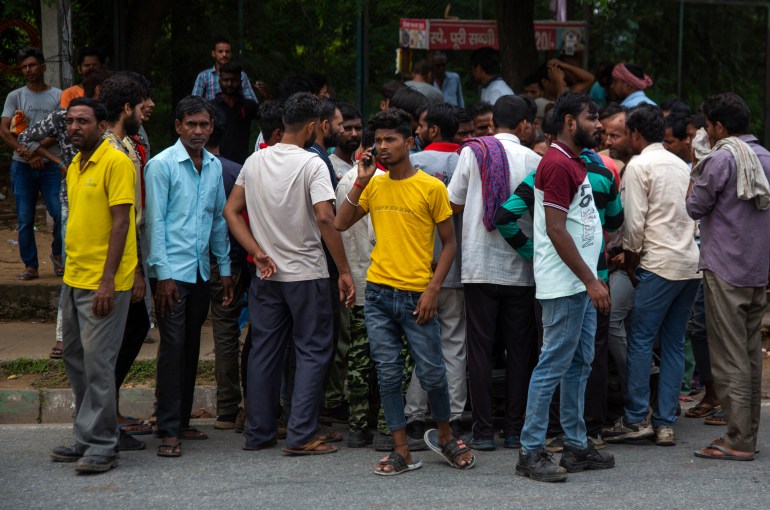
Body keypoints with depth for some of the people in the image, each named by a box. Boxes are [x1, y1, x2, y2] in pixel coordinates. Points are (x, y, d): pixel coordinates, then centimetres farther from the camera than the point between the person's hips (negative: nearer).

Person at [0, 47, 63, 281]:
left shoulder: (58, 96, 5)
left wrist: (37, 150, -14)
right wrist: (28, 154, -14)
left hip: (51, 164, -1)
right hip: (22, 166, 1)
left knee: (61, 213, -8)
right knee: (25, 220, 1)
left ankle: (57, 253, 16)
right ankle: (30, 266, 9)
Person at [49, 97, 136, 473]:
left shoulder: (116, 162, -12)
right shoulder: (75, 166, 14)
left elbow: (120, 222, -16)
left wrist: (107, 280, -20)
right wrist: (71, 273, 17)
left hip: (103, 283, -9)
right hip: (73, 279, 9)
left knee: (97, 362, -7)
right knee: (75, 359, 13)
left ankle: (101, 446, 0)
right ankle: (85, 439, 22)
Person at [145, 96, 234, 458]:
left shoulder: (215, 166, 11)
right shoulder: (161, 165, -7)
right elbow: (155, 221, -10)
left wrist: (225, 267, 14)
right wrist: (163, 274, -14)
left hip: (201, 271, 6)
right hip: (172, 271, -6)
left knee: (191, 347, 10)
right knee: (173, 347, -8)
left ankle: (182, 421, 19)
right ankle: (168, 430, -6)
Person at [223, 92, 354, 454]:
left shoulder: (255, 162, 5)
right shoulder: (311, 164, -13)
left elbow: (231, 211, 5)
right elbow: (325, 218, -23)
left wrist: (259, 254, 1)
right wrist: (344, 270, -18)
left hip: (266, 275, 6)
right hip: (307, 274, -5)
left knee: (264, 352, 12)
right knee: (313, 352, 3)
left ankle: (258, 433, 17)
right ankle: (301, 436, -2)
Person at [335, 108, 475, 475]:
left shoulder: (431, 187, -3)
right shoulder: (374, 185, 9)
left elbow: (449, 243, -1)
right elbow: (341, 224, 1)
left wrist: (433, 289, -10)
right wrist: (361, 182, -5)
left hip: (417, 296, -3)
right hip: (378, 293, 3)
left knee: (432, 374, 0)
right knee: (388, 374, 3)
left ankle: (444, 435, 25)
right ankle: (402, 451, 10)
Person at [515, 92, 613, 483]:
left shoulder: (575, 163, 16)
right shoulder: (557, 165, -16)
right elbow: (555, 230, -21)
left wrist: (592, 278, 18)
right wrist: (590, 280, -20)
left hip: (580, 285, 10)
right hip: (564, 286, -10)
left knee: (579, 365, 13)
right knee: (553, 366, -7)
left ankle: (576, 447, 19)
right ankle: (531, 452, -2)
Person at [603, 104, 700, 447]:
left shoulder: (639, 166, -5)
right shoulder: (681, 165, 17)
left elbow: (634, 223, -11)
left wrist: (630, 262, 5)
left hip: (660, 264, -7)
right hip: (691, 263, 7)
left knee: (640, 339, -3)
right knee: (673, 343, 8)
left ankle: (635, 419, -5)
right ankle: (665, 424, 7)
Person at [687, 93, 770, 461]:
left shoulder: (722, 158, -12)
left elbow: (695, 208, -6)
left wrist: (692, 190, 11)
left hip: (725, 271, -7)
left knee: (730, 358, -4)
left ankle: (738, 441, -5)